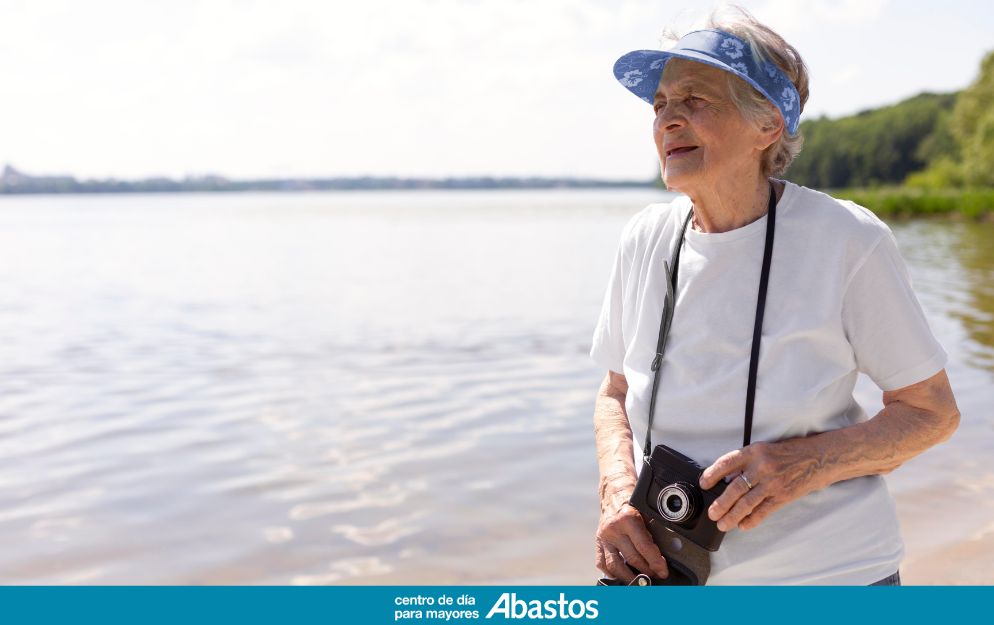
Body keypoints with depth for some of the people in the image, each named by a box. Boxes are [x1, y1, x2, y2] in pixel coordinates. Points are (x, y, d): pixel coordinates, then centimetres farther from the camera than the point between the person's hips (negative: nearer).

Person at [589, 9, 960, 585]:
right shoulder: (645, 239, -3)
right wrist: (618, 491, -9)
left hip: (827, 572, -3)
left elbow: (933, 411, -6)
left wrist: (806, 463, -22)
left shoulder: (848, 240, -13)